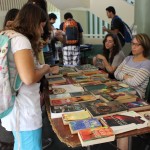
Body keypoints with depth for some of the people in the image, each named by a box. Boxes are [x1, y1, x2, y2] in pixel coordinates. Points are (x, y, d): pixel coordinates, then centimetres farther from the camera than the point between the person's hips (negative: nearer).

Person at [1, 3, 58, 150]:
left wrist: (48, 70, 15)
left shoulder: (12, 38, 15)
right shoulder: (21, 40, -17)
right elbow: (29, 78, -26)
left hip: (19, 106, 10)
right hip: (24, 109, -10)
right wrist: (44, 69, -7)